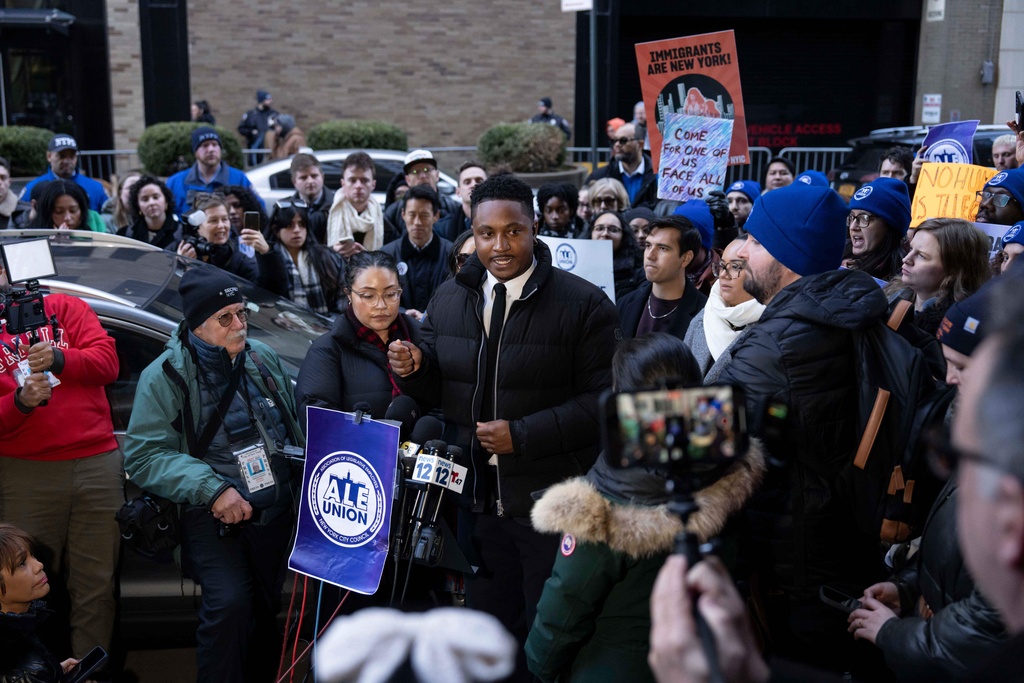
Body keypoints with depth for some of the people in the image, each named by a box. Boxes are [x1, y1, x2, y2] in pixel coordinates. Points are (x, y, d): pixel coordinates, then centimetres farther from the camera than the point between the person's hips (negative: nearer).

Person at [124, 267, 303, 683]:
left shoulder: (263, 359, 7)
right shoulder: (166, 375, -9)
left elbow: (295, 427, 19)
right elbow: (143, 456, -15)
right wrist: (212, 489, -26)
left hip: (276, 511, 5)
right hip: (215, 515, -5)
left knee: (266, 609, 12)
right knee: (229, 604, -22)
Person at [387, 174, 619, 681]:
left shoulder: (583, 305, -11)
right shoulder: (448, 299, 5)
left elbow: (604, 400, -14)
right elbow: (437, 389, 12)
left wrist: (523, 434, -20)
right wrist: (414, 367, -10)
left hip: (549, 503, -4)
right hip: (475, 498, 5)